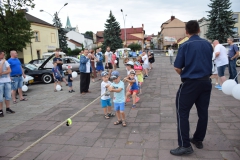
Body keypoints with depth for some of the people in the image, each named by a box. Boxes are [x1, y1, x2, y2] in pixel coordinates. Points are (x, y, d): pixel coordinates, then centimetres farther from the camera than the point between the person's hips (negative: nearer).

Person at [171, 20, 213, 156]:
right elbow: (209, 62, 16)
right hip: (206, 82, 6)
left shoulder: (185, 45, -9)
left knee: (182, 112, 2)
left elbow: (177, 68, -10)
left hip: (190, 83, -6)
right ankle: (198, 140, 30)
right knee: (203, 112, 15)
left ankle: (185, 145, 2)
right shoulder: (208, 44, 5)